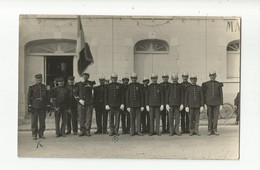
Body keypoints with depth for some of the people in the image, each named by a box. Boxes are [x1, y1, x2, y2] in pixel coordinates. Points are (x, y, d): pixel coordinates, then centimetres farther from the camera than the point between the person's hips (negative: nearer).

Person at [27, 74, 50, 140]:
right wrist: (29, 106, -6)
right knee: (34, 121, -1)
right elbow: (29, 97, 2)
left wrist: (48, 105, 6)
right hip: (34, 107, -2)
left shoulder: (44, 87, 11)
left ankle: (41, 134, 15)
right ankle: (34, 135, 6)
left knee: (42, 121, 4)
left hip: (43, 107, 2)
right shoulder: (32, 87, 4)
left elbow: (47, 97, 12)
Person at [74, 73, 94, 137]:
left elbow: (92, 91, -4)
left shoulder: (90, 83, 8)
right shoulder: (78, 84, 9)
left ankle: (87, 131, 7)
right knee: (81, 118, 2)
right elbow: (75, 93, 8)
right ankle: (82, 131, 10)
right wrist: (79, 99, -4)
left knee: (88, 118, 0)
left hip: (89, 103, -1)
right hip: (81, 103, 1)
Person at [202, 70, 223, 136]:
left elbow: (221, 95, 6)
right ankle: (210, 130, 7)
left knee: (216, 117, 0)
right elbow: (204, 94, 4)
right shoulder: (206, 84, 4)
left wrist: (221, 104, -1)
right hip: (209, 103, -1)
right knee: (209, 117, 1)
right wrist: (204, 103, -4)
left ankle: (215, 130, 6)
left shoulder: (219, 84, 6)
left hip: (216, 103, 1)